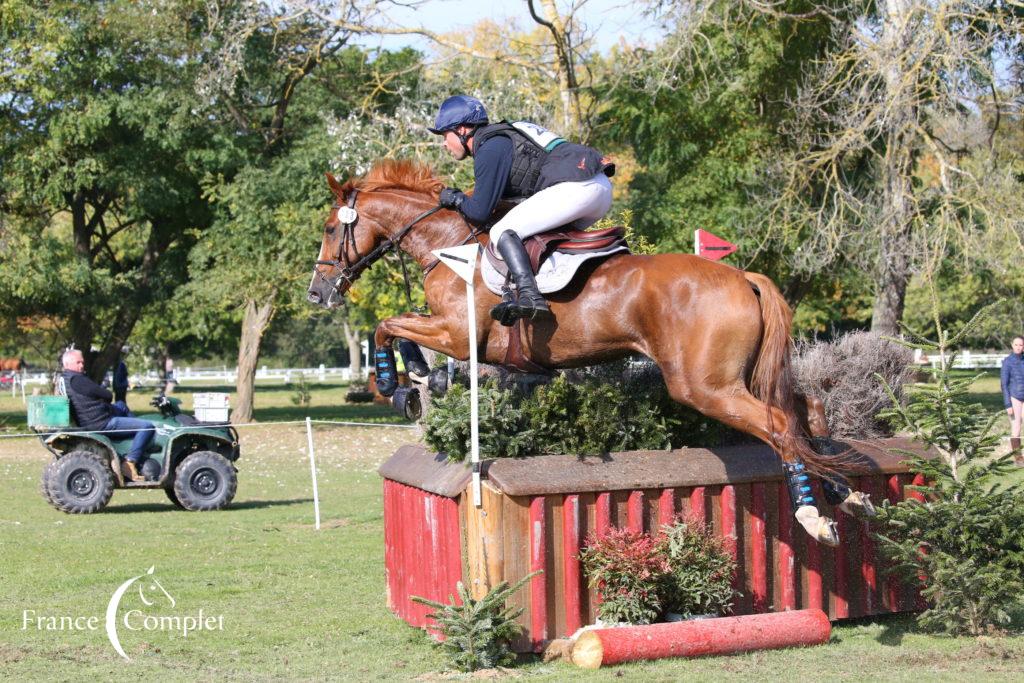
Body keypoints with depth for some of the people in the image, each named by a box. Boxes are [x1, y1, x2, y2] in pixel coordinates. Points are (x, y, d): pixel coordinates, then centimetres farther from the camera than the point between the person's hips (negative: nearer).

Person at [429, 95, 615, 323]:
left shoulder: (490, 149, -3)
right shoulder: (503, 135, 26)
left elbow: (479, 213, -5)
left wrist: (456, 199, 14)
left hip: (574, 187, -10)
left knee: (502, 232, -11)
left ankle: (530, 296, -28)